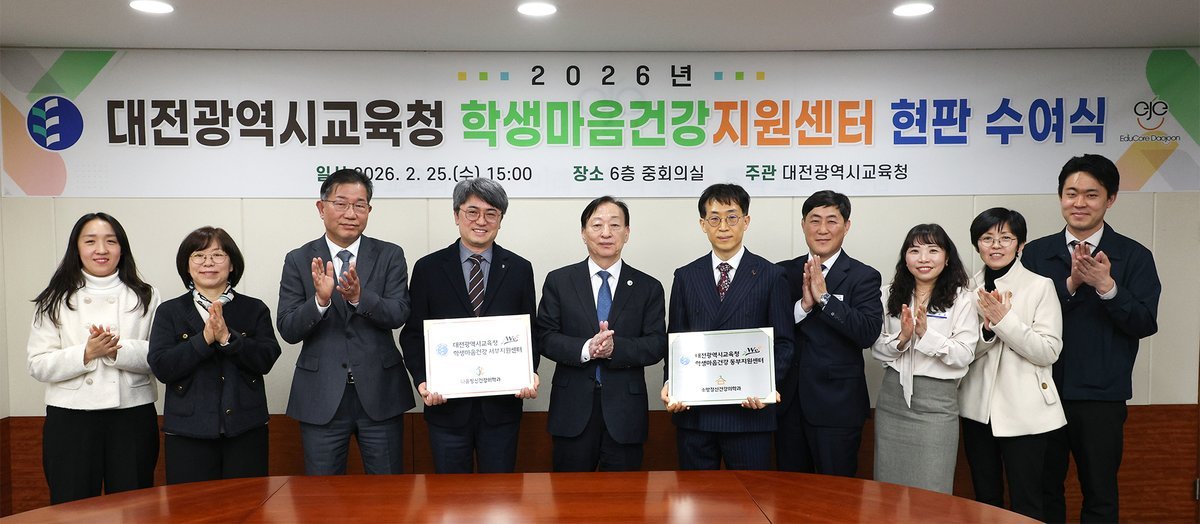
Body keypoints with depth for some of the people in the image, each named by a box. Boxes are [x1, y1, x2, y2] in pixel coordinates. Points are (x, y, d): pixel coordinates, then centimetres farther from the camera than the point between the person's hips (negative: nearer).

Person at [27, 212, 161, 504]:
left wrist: (118, 350, -18)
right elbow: (38, 365, -2)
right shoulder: (54, 301, 6)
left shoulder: (145, 297, 6)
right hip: (70, 418, 0)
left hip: (133, 416, 0)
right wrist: (87, 353, -17)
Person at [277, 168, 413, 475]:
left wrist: (359, 296, -26)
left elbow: (399, 315, -9)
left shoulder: (390, 256, 1)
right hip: (321, 396, 0)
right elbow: (288, 330, -4)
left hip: (379, 392, 0)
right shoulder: (299, 260, 1)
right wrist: (320, 299, -23)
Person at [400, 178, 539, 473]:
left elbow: (531, 332, 6)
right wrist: (422, 381, -13)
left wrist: (530, 374, -11)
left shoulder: (519, 269, 4)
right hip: (447, 404, 0)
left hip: (502, 404, 1)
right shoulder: (428, 268, 1)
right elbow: (413, 334, 2)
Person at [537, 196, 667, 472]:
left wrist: (615, 347, -20)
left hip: (625, 412, 1)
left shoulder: (649, 287, 4)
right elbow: (546, 338, -3)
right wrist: (586, 348, -20)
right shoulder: (558, 281, 4)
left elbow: (656, 345, -3)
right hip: (573, 410, 0)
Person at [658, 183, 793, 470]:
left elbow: (783, 342, 1)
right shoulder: (685, 277, 9)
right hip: (693, 411, 2)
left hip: (749, 409, -2)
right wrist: (670, 382, -7)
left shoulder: (771, 276, 2)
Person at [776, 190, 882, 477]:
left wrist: (824, 297, -22)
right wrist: (803, 304, -17)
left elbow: (868, 333, -17)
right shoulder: (784, 273, 6)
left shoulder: (863, 276, -4)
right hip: (789, 401, 4)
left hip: (837, 404, -3)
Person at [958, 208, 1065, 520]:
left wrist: (1005, 319, -20)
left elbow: (1049, 352, -12)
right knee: (985, 498, 16)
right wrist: (987, 329, -16)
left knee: (1025, 504, 3)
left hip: (1024, 412, -4)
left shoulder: (1040, 286, -5)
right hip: (978, 409, 4)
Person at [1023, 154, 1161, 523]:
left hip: (1101, 396, -1)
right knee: (1043, 491, 14)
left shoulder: (1134, 256, -2)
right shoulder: (1036, 253, 3)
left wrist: (1105, 285, -22)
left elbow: (1145, 324, -9)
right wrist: (1071, 283, -18)